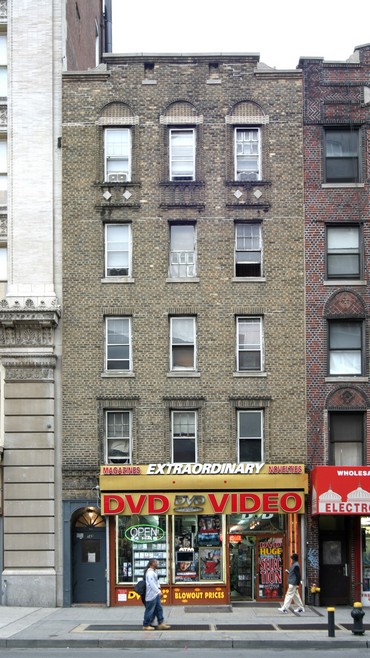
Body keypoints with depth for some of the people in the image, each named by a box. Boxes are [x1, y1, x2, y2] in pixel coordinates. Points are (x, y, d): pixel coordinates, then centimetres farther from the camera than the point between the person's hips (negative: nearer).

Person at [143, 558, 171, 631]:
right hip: (151, 595, -10)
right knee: (150, 610, -1)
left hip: (156, 594, 10)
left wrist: (158, 587, 3)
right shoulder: (150, 573, -20)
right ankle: (146, 625, 9)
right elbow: (152, 584, -23)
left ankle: (161, 623, 18)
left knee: (159, 609, 13)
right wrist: (158, 591, -19)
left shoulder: (154, 572, 13)